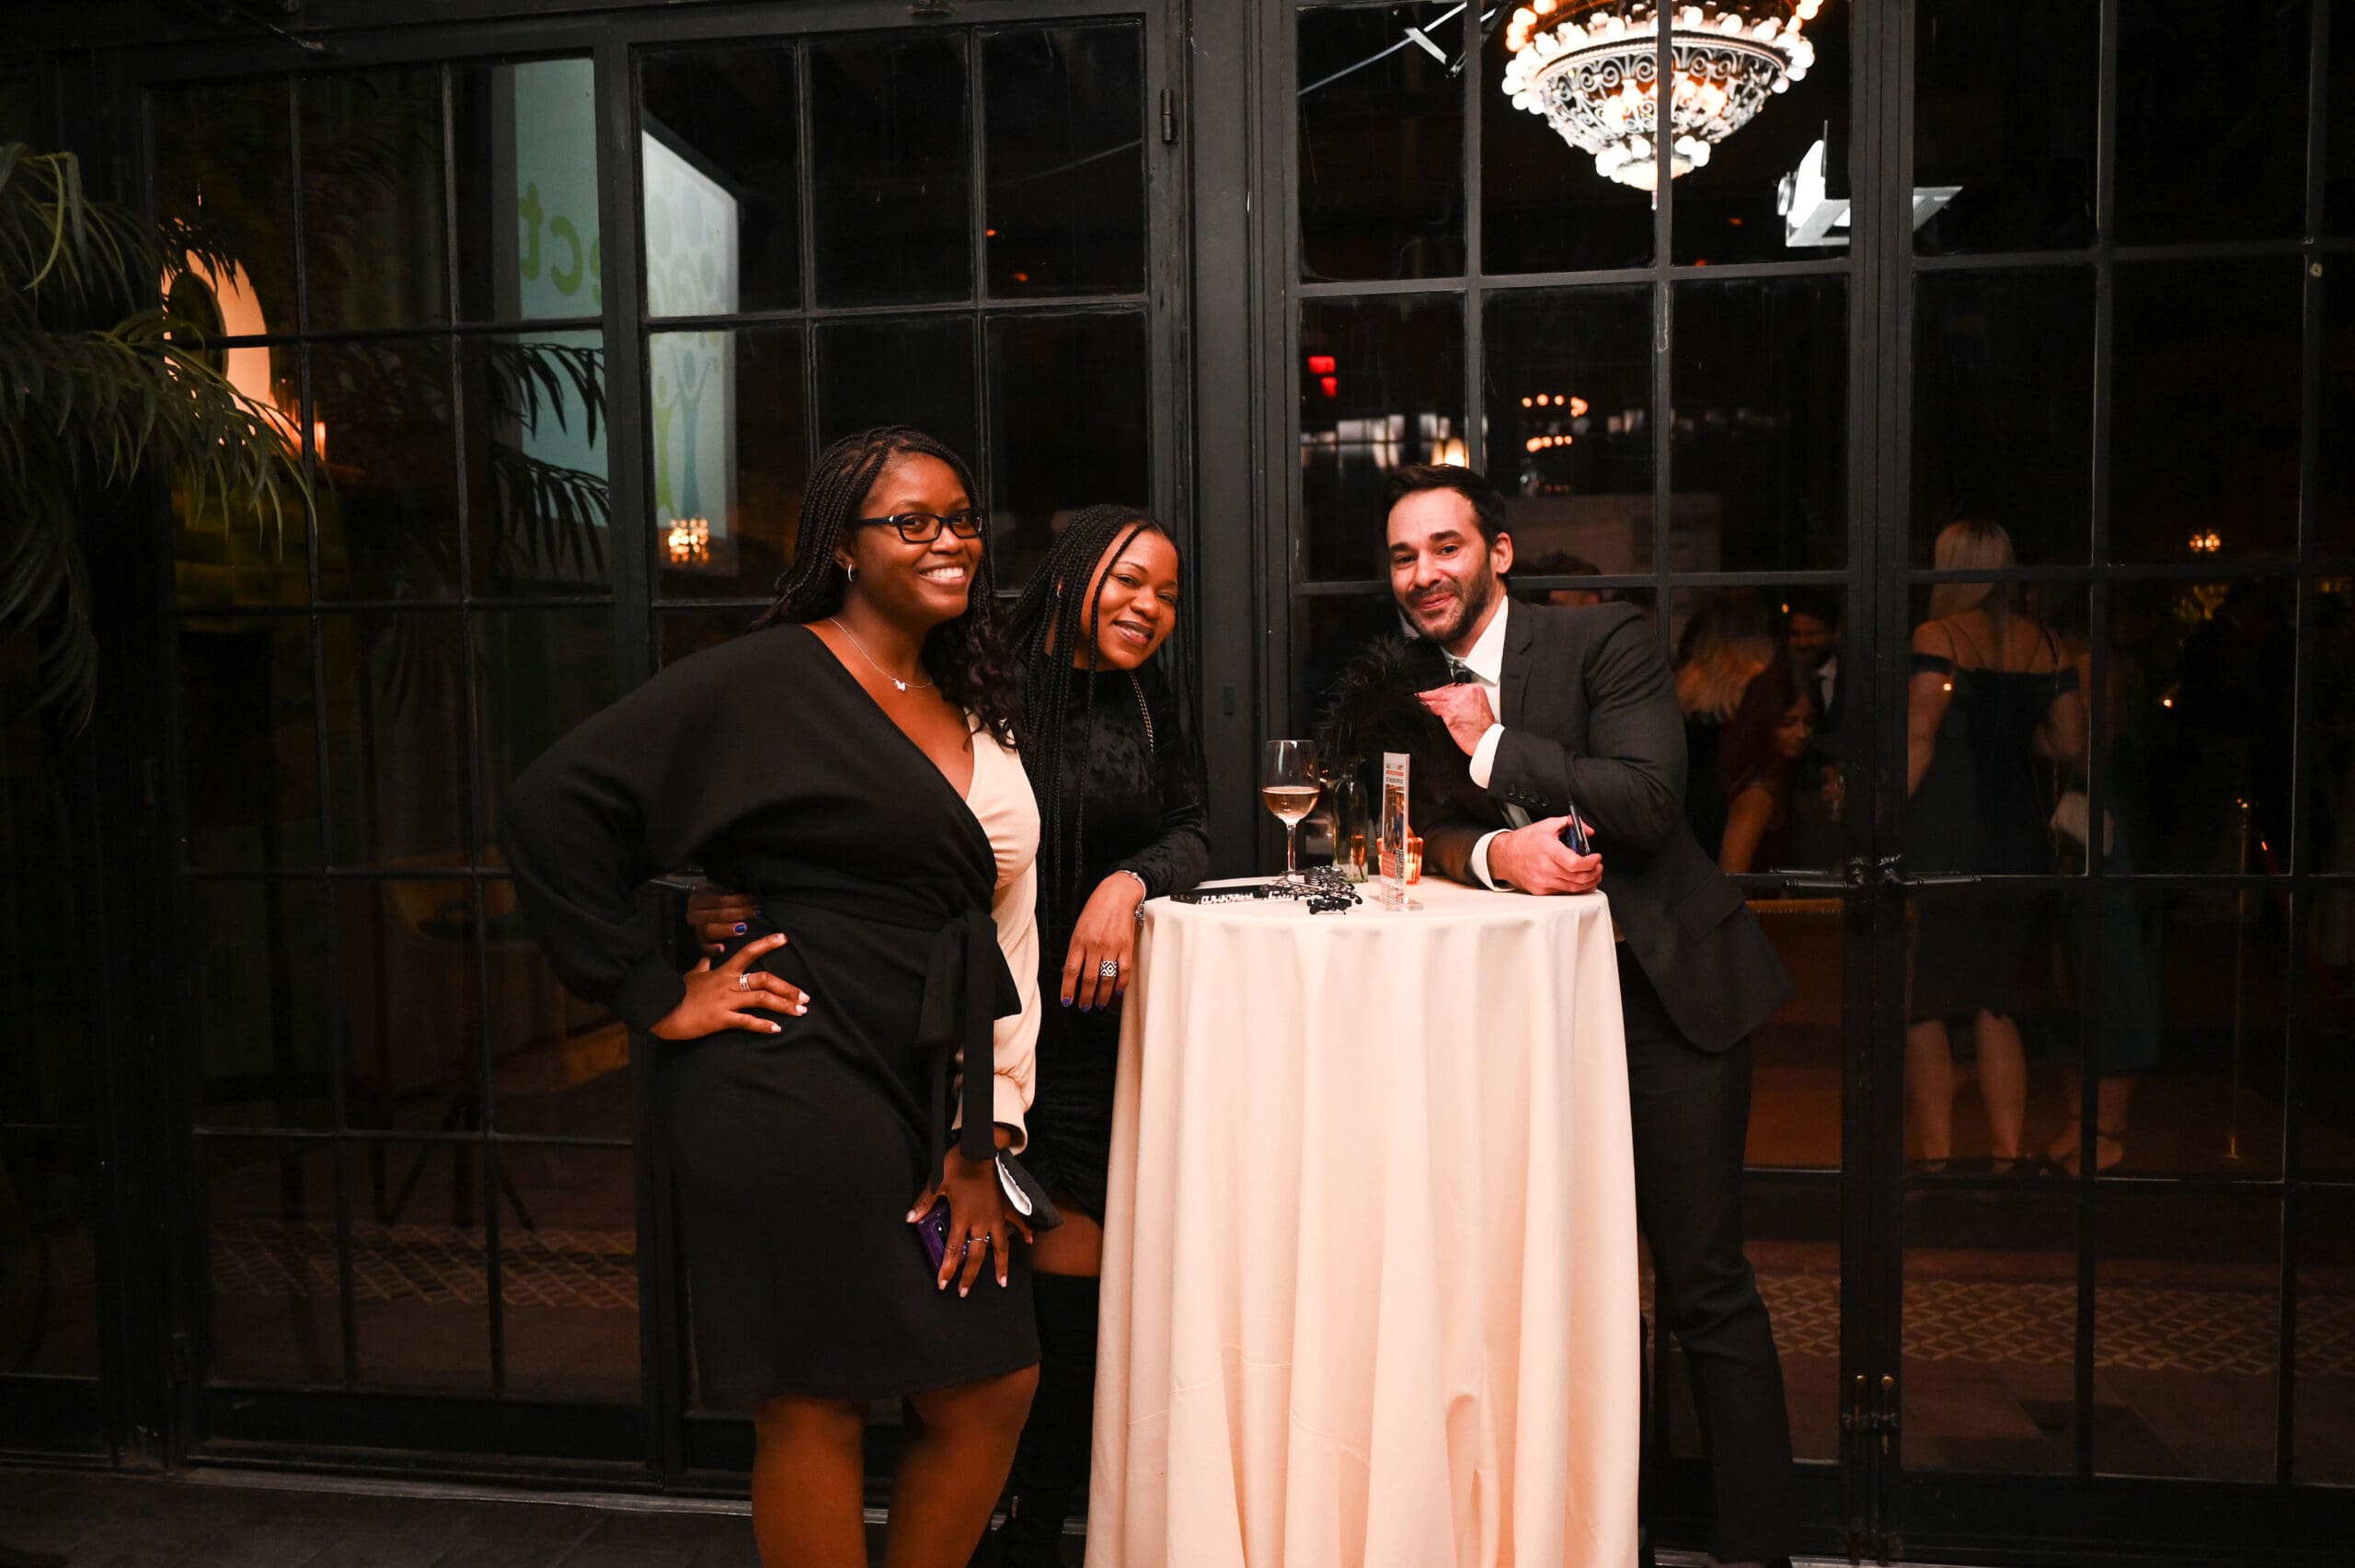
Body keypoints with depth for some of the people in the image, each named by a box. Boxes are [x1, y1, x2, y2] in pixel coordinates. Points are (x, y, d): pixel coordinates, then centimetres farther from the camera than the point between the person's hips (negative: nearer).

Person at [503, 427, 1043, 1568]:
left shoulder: (977, 710, 14)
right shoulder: (765, 679, -7)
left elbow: (1007, 934, 12)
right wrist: (654, 996, -11)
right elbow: (551, 807, -11)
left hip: (928, 1107, 7)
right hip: (794, 1097, -7)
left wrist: (987, 1137, 7)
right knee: (816, 1406, 5)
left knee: (993, 1388, 12)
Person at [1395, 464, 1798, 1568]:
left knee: (1704, 1289, 0)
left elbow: (1646, 799, -21)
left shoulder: (1606, 642, -9)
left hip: (1662, 991, -5)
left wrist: (1491, 744, -16)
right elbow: (1423, 835, 2)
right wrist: (1494, 851, -20)